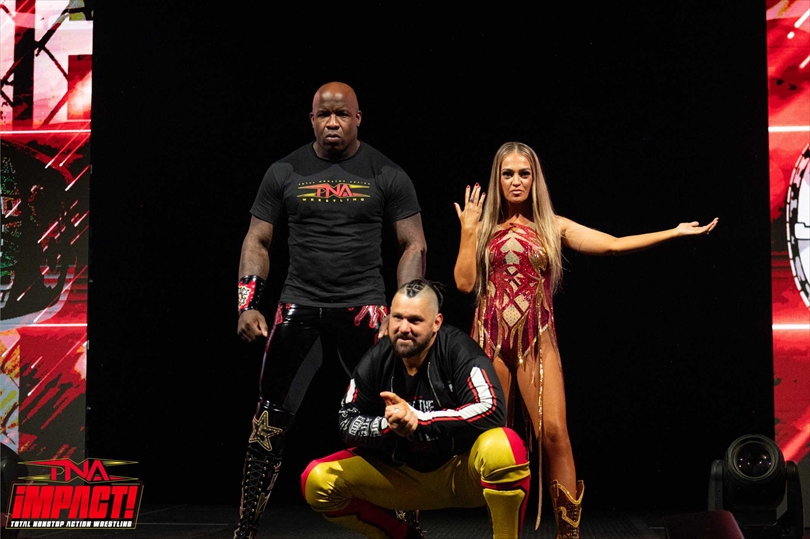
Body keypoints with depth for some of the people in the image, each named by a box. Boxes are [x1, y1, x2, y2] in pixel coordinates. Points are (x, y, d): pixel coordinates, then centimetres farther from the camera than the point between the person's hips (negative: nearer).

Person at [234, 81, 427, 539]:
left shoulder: (387, 175, 1)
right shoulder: (285, 173, 6)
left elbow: (414, 246, 2)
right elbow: (258, 241, 10)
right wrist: (248, 304, -2)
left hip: (364, 311, -1)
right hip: (299, 308, 1)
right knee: (271, 419, -1)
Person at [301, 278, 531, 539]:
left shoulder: (457, 348, -17)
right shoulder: (376, 360, -4)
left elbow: (492, 412, -29)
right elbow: (348, 424, -1)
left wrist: (417, 419, -30)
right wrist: (386, 425, -22)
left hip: (461, 471, -5)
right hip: (401, 474, 5)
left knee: (505, 447, -37)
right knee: (316, 480, -11)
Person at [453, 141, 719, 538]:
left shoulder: (552, 226, 9)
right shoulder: (485, 227, 10)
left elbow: (613, 245, 2)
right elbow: (464, 282, 1)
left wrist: (675, 233, -3)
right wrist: (468, 230, -1)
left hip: (536, 340, -1)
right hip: (491, 337, 1)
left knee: (553, 432, -13)